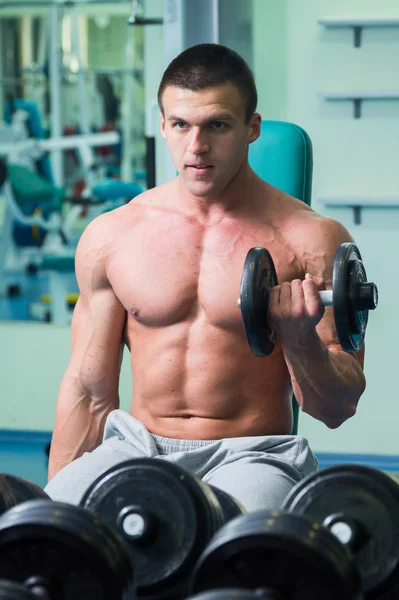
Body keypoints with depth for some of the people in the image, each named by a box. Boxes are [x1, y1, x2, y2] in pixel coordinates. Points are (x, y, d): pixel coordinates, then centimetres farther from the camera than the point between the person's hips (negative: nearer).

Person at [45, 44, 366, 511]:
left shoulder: (311, 240, -2)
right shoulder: (109, 237, 6)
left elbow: (338, 409, 0)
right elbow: (89, 391, 11)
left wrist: (300, 339, -20)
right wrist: (52, 507, 5)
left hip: (252, 454, -3)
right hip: (138, 447, 3)